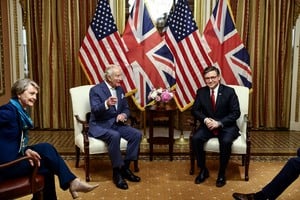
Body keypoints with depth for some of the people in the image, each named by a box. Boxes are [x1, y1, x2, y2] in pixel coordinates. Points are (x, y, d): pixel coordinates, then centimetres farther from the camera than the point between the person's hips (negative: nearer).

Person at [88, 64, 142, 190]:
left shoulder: (120, 89, 10)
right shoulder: (96, 90, -11)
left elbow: (126, 108, 15)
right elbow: (95, 111, -23)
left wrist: (123, 115, -10)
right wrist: (106, 104, -44)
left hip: (116, 124, 6)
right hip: (100, 126, -6)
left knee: (137, 134, -17)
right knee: (114, 136, -37)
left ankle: (125, 167, -6)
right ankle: (117, 172, -21)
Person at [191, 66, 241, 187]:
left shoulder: (229, 91, -6)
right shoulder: (201, 92, 3)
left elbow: (236, 113, -9)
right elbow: (195, 110, 3)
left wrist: (219, 123, -21)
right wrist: (205, 119, -18)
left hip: (226, 126, -3)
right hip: (208, 125, 3)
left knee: (226, 141, -34)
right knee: (195, 139, -25)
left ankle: (222, 173, -12)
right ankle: (203, 170, -5)